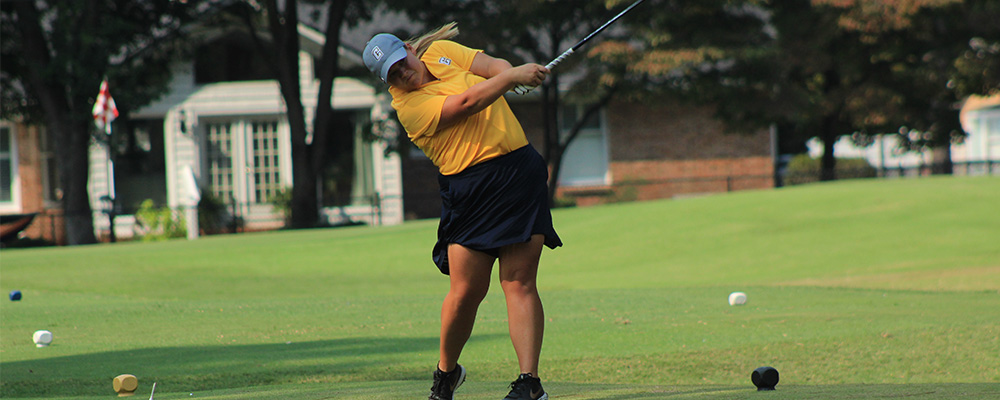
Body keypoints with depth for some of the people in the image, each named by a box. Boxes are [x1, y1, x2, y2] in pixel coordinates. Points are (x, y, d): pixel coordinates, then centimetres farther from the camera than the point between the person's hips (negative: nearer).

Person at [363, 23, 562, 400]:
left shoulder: (441, 51, 10)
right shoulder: (407, 104, -9)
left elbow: (494, 66, 6)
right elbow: (466, 103, -18)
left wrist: (514, 71, -15)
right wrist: (512, 77, -19)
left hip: (520, 168, 4)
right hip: (469, 189, -4)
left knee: (520, 284, -5)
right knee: (466, 291, -4)